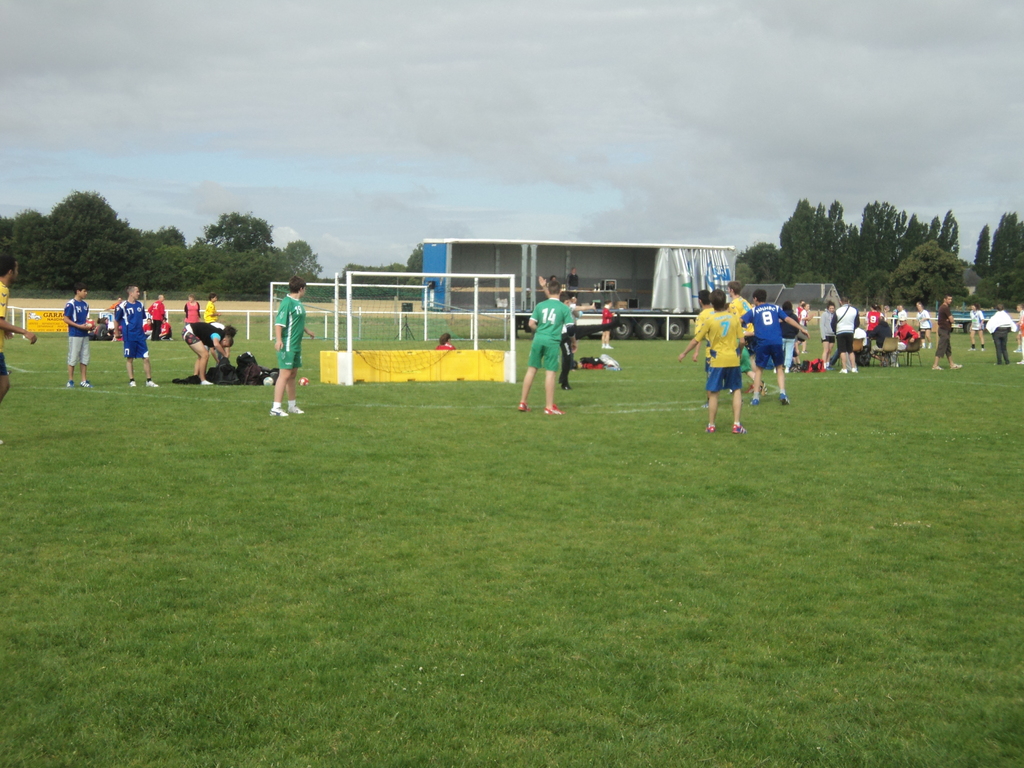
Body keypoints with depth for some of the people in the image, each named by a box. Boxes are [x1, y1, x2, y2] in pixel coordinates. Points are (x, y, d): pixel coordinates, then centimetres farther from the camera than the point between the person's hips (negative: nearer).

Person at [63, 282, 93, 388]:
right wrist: (79, 326, -18)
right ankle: (70, 381, 5)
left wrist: (89, 326, 3)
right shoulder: (70, 304, -9)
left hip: (85, 334, 7)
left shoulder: (85, 304, 14)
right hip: (74, 334, -7)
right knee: (73, 358, -2)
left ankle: (84, 380, 15)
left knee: (85, 358, 9)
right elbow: (66, 319, -12)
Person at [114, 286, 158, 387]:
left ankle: (149, 380, 8)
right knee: (129, 358, 4)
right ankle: (131, 380, 12)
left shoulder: (140, 305, 8)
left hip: (140, 336, 5)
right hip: (129, 336, -5)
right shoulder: (123, 305, -8)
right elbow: (116, 320, 2)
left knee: (146, 358, 1)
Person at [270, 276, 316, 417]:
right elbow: (279, 322, -23)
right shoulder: (287, 302, -16)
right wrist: (278, 339, -34)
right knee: (285, 374, -11)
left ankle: (292, 405, 28)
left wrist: (307, 331, 44)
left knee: (292, 374, 17)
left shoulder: (298, 303, 12)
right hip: (287, 345, -9)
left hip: (296, 345, 9)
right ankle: (275, 408, -10)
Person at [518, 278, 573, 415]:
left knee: (531, 369, 11)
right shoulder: (564, 308, -1)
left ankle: (522, 403, 18)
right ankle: (549, 407, 2)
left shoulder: (540, 305, 6)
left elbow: (531, 324, 3)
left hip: (538, 339, 3)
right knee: (550, 373, -1)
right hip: (552, 342, -3)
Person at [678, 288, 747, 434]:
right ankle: (736, 425, 4)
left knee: (713, 393, 6)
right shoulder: (733, 317, 0)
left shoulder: (710, 320, -7)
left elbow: (696, 340, -1)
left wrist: (684, 354, 12)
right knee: (737, 390, 12)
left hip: (717, 361, -2)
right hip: (733, 359, 2)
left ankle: (711, 426, 10)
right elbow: (741, 341, 1)